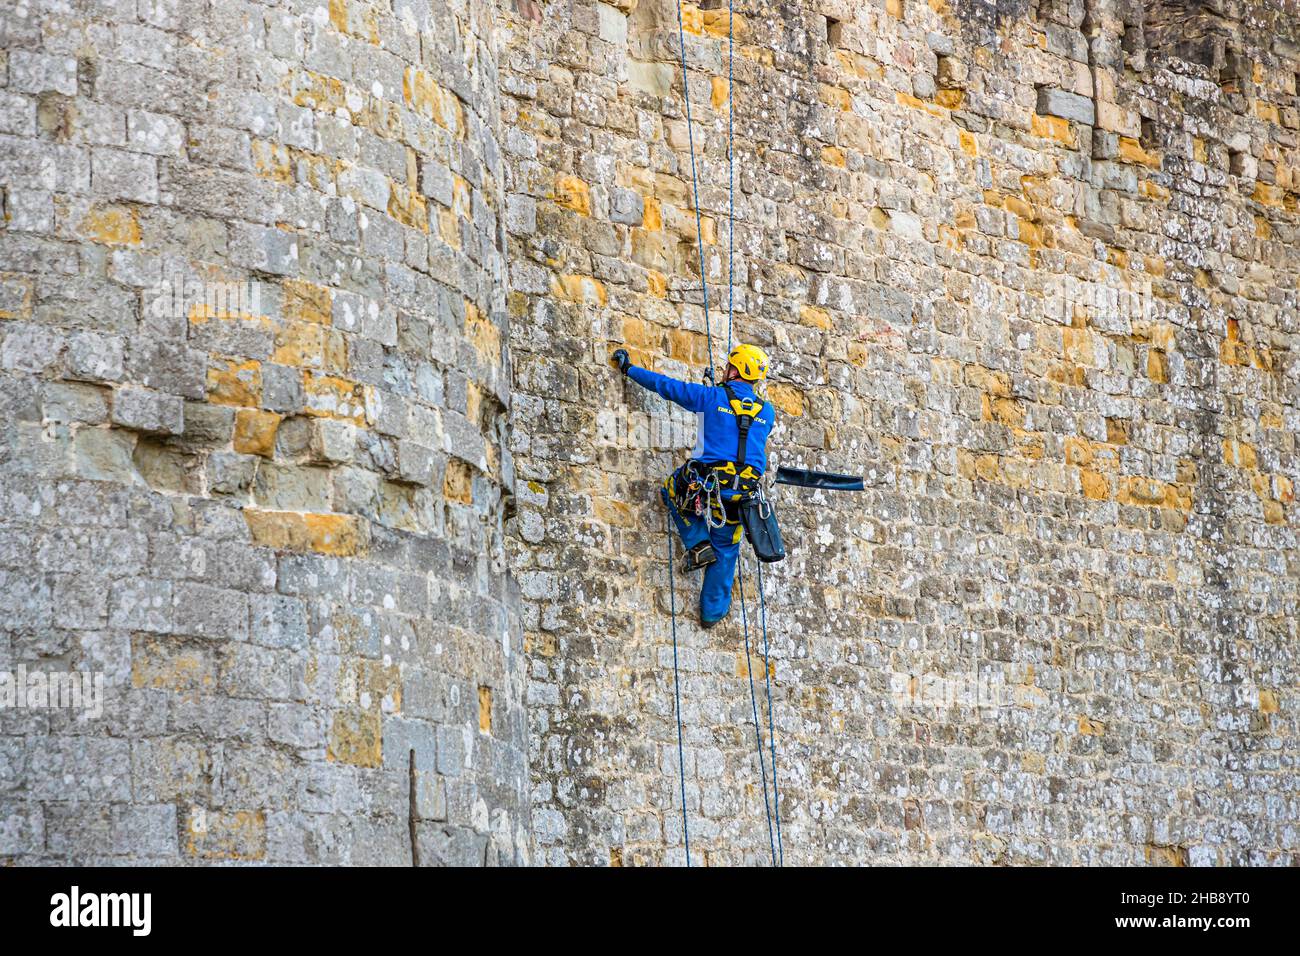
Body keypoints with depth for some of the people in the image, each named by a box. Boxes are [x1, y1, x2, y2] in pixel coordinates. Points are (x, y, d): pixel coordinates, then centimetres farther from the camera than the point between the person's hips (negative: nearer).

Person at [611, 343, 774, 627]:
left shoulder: (713, 397, -1)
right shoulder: (767, 411, 10)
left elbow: (665, 385, 8)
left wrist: (629, 369, 22)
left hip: (708, 485, -3)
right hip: (743, 493, 3)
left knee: (673, 490, 30)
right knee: (725, 549, 20)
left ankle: (698, 545, 15)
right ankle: (713, 610, 24)